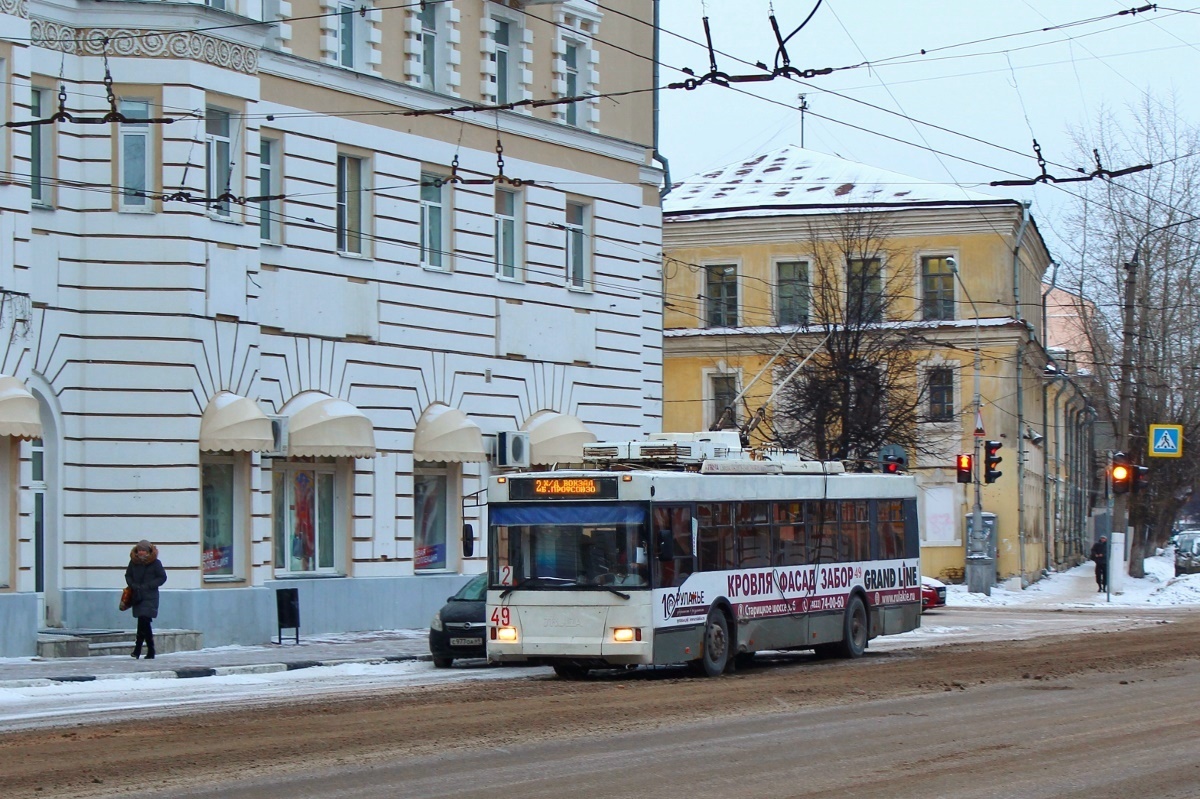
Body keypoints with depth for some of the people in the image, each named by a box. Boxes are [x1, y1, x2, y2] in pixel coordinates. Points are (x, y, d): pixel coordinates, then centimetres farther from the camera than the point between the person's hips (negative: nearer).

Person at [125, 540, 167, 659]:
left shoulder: (155, 563, -4)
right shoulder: (133, 562, 6)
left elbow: (162, 577, -2)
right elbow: (128, 575, 14)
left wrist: (147, 586, -12)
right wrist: (133, 585, -6)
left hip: (150, 597, -4)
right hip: (137, 596, 4)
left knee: (143, 620, -17)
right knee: (145, 623, 8)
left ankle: (138, 649, -16)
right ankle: (150, 651, 17)